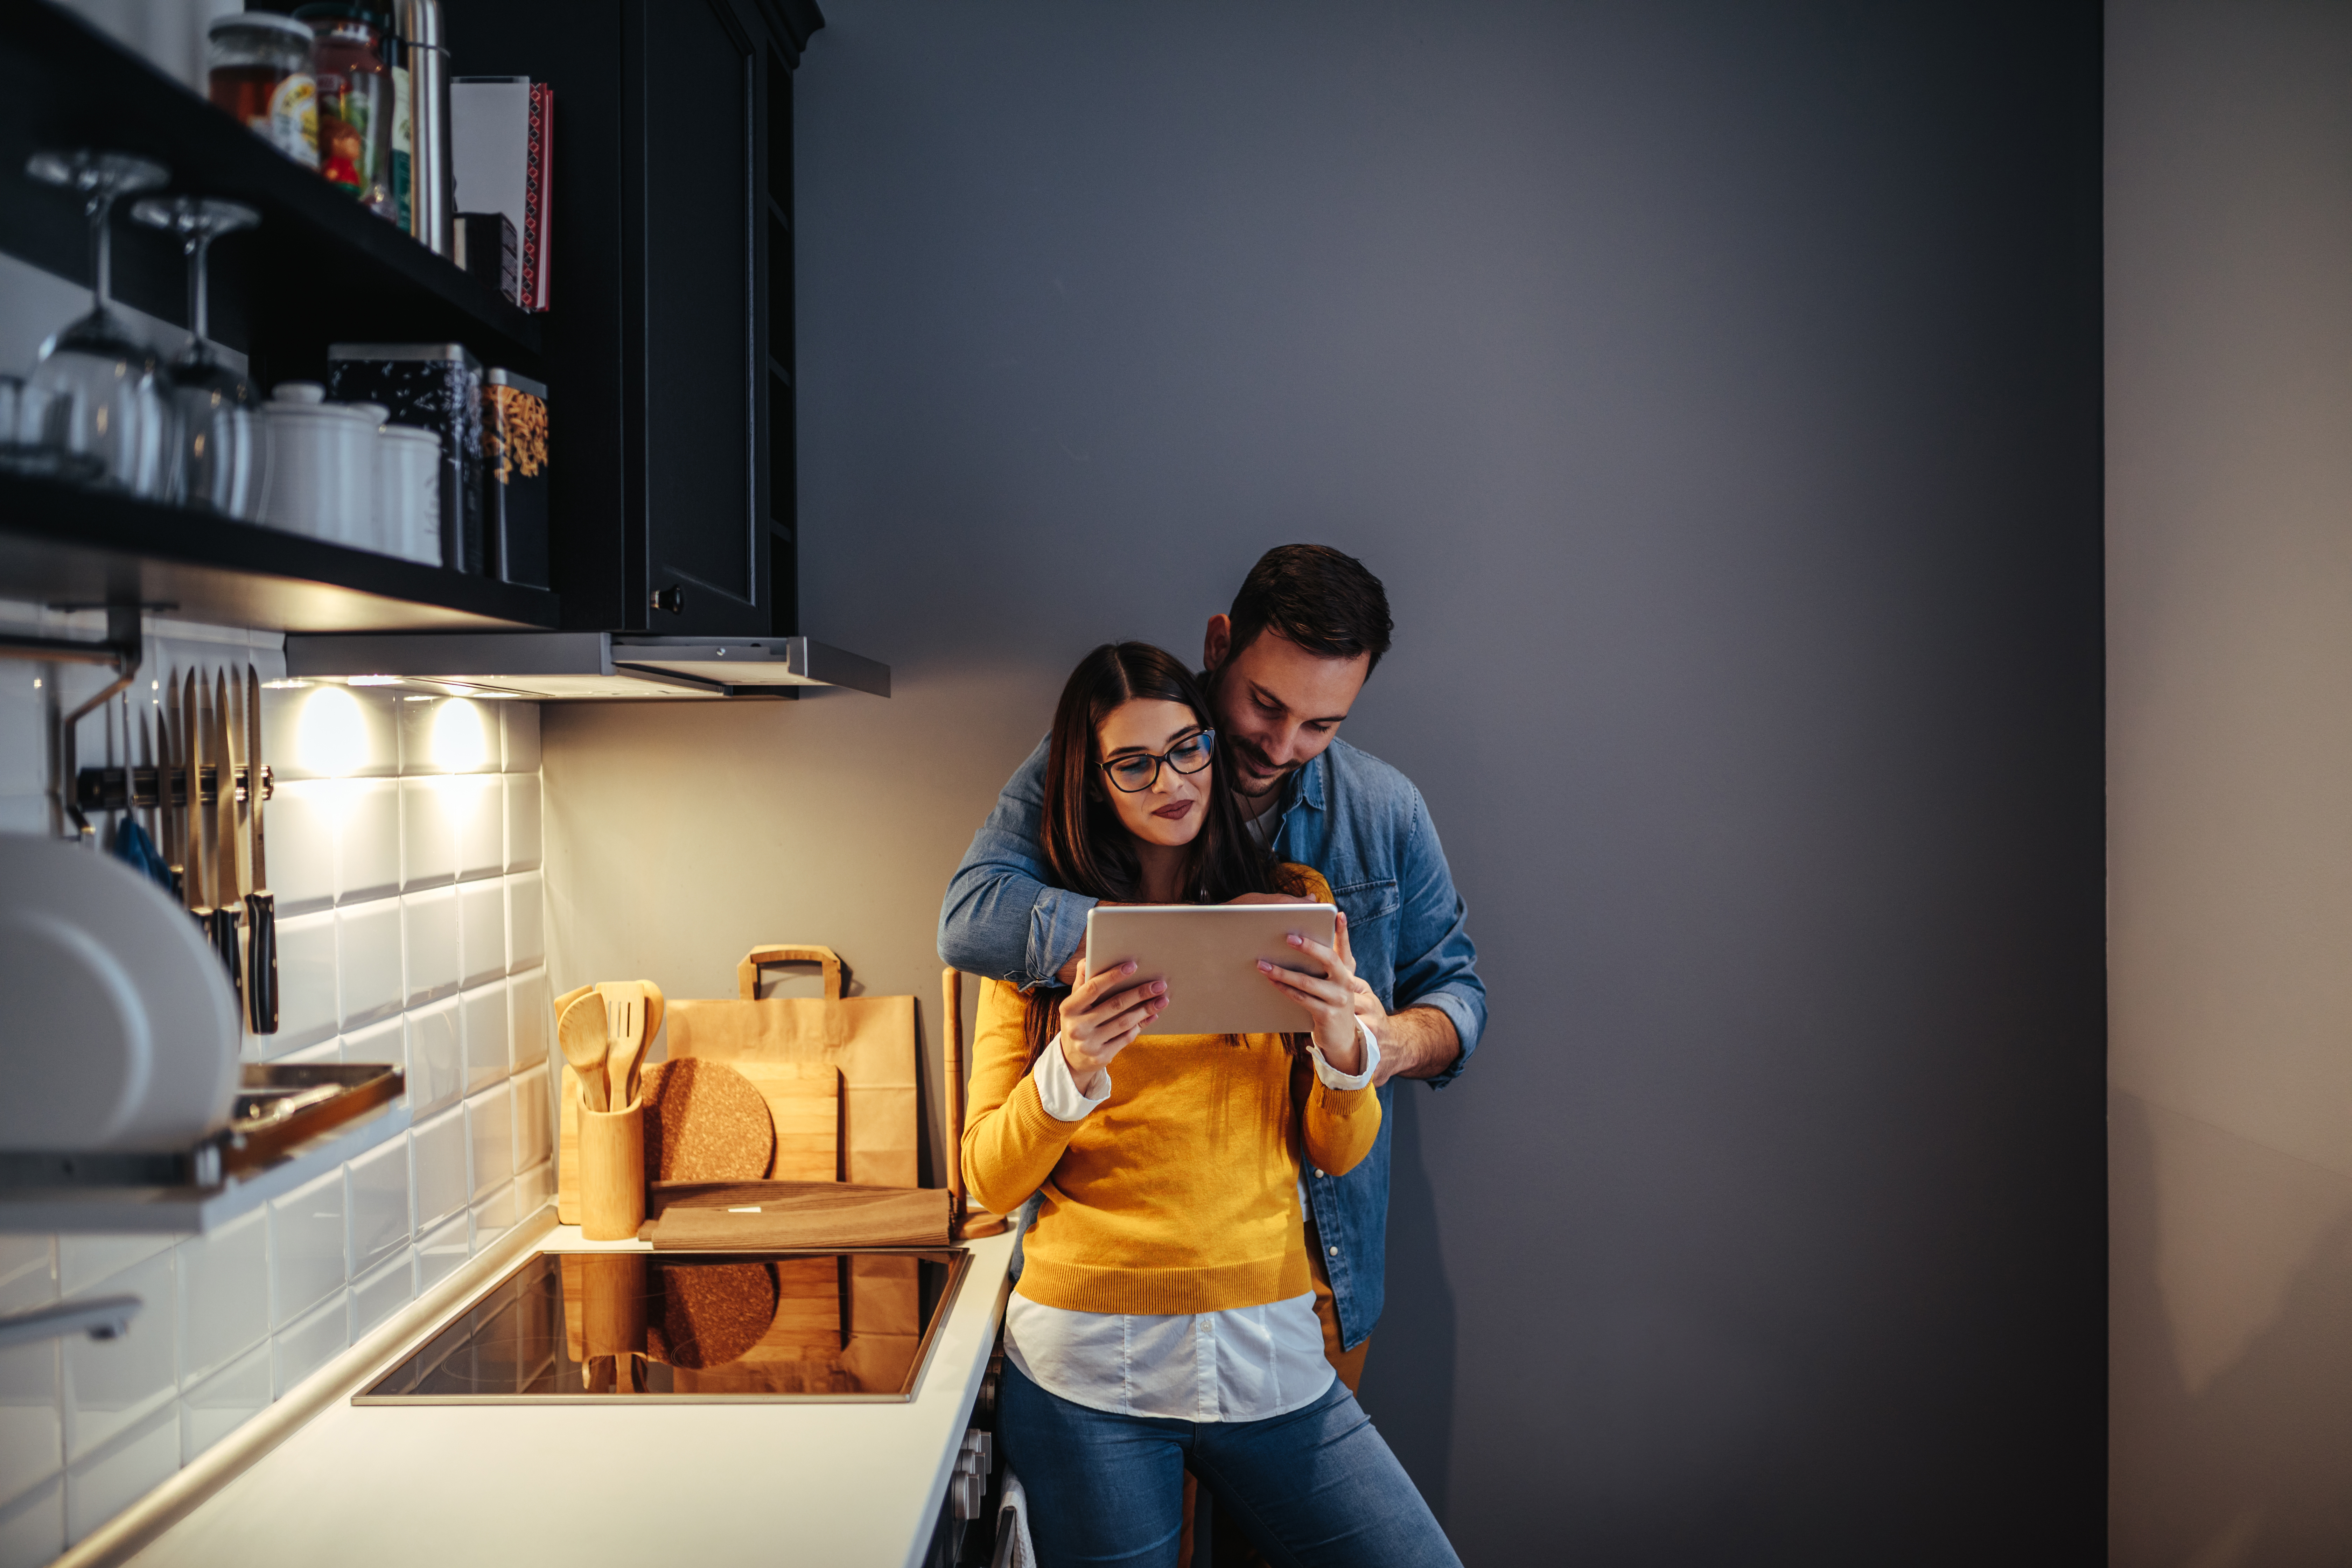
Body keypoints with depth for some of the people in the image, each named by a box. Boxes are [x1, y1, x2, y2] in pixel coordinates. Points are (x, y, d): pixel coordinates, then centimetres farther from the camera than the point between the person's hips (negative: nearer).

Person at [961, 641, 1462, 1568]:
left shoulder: (1293, 908, 7)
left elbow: (1339, 1152, 7)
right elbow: (989, 1181, -2)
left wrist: (1342, 1042, -13)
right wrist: (1072, 1070, -20)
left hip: (1272, 1353, 2)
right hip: (1088, 1365, -2)